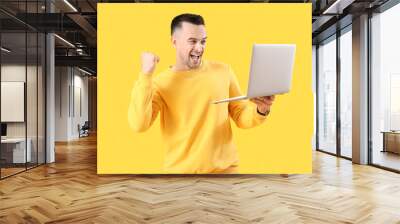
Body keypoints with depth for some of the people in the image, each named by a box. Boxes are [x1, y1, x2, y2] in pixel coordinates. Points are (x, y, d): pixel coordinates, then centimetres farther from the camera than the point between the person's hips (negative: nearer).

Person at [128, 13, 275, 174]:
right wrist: (146, 74, -18)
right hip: (180, 170, -1)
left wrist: (261, 111, -15)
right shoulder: (160, 83, -4)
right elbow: (138, 125, -17)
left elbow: (241, 117, 5)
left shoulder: (223, 71, 1)